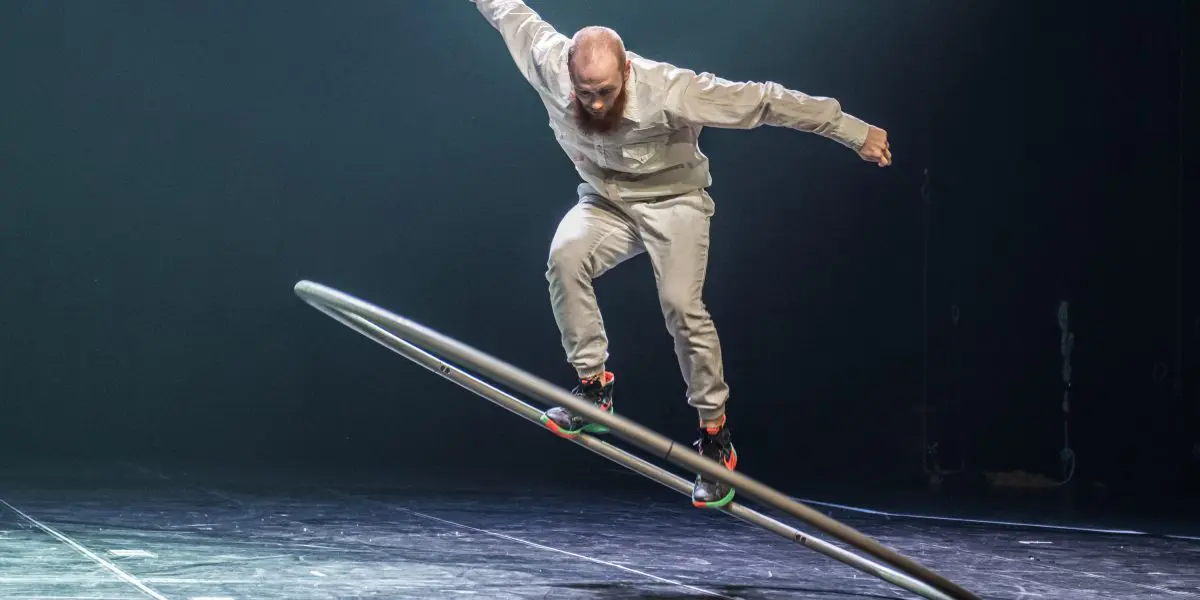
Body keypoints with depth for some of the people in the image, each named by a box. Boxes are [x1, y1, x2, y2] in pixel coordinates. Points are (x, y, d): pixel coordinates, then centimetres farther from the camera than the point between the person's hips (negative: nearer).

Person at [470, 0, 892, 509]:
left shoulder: (668, 89, -34)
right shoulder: (548, 65, -24)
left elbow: (764, 101, -30)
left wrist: (854, 132, -28)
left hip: (673, 202, -3)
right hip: (606, 202, 3)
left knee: (681, 304, -21)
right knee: (565, 256, -27)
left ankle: (716, 437, -8)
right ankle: (594, 388, -16)